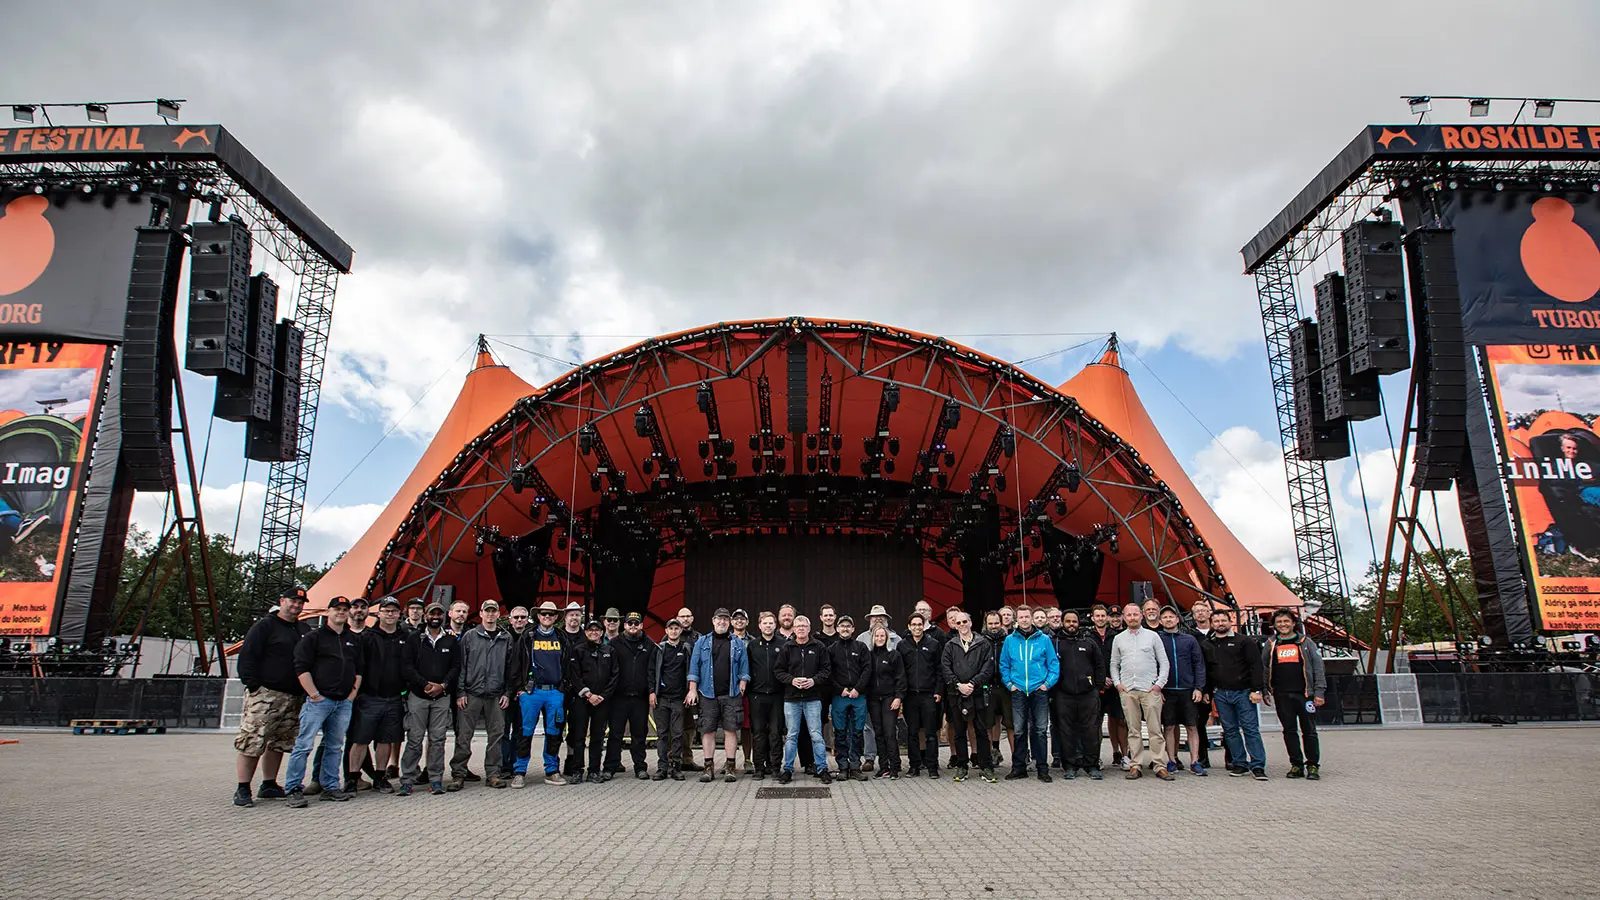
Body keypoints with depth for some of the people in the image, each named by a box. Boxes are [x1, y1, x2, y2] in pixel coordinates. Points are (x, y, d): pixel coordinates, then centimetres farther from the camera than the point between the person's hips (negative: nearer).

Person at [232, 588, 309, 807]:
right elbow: (247, 656, -8)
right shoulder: (265, 626, -2)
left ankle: (269, 785, 18)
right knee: (252, 741, -9)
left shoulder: (302, 631, 18)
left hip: (294, 697, 7)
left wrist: (305, 691, 16)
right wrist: (252, 686, -14)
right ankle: (242, 789, -3)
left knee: (278, 743, 10)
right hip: (266, 694, -7)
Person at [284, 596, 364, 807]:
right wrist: (314, 695, -12)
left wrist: (353, 693, 7)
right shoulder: (313, 636, -1)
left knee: (335, 746, 9)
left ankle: (330, 787, 16)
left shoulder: (353, 640, 17)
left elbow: (359, 670, 20)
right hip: (318, 700, -6)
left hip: (343, 702, 6)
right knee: (304, 744, -7)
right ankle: (293, 789, -1)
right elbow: (301, 668, -8)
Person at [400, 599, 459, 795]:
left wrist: (442, 685, -10)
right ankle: (407, 780, 6)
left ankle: (436, 779, 7)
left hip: (442, 697, 1)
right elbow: (407, 666, -2)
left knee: (438, 739, 2)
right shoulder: (414, 639, 6)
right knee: (414, 739, -1)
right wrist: (426, 684, -12)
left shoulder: (451, 641, 10)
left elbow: (456, 667, 5)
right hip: (417, 695, -1)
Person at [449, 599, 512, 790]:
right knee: (464, 736, -1)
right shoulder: (469, 636, 5)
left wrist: (507, 693, 4)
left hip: (496, 696, 2)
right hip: (471, 694, -2)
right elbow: (461, 666, 3)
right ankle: (458, 774, 8)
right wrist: (460, 692, -4)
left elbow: (510, 667, 10)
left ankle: (493, 773, 12)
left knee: (496, 735, 4)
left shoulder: (506, 638, 9)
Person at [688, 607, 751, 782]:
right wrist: (693, 689, -1)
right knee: (708, 730, 1)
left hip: (731, 695, 0)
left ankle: (729, 766, 6)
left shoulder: (738, 644, 11)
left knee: (731, 729, -1)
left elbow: (744, 668, 10)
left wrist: (742, 687, -2)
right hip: (707, 694, 0)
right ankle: (709, 767, 9)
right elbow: (694, 666, 6)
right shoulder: (702, 642, 9)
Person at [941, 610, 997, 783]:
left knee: (982, 731, 2)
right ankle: (961, 766, 15)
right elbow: (945, 669, 2)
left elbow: (988, 668, -3)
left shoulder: (983, 644, 5)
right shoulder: (950, 645, 9)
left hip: (978, 693, -1)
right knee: (959, 732, 7)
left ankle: (985, 767, 10)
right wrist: (958, 685, -11)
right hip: (956, 695, 2)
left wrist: (973, 683, -13)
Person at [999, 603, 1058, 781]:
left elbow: (1054, 664, 4)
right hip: (1018, 692, 1)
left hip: (1039, 691, -1)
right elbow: (1004, 665, 11)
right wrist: (1009, 683, 1)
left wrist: (1048, 683, -5)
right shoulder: (1010, 640, 6)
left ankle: (1042, 767, 10)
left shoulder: (1043, 639, 2)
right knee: (1019, 730, 4)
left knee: (1040, 730, 2)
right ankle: (1019, 767, 12)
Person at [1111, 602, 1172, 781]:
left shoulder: (1152, 636, 7)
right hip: (1127, 690, 2)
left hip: (1150, 689, -2)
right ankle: (1135, 765, 7)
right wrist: (1117, 683, 3)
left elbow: (1164, 662, 6)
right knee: (1133, 730, 4)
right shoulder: (1118, 639, 12)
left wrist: (1160, 683, -4)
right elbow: (1114, 664, 16)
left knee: (1155, 729, -3)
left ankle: (1160, 766, 1)